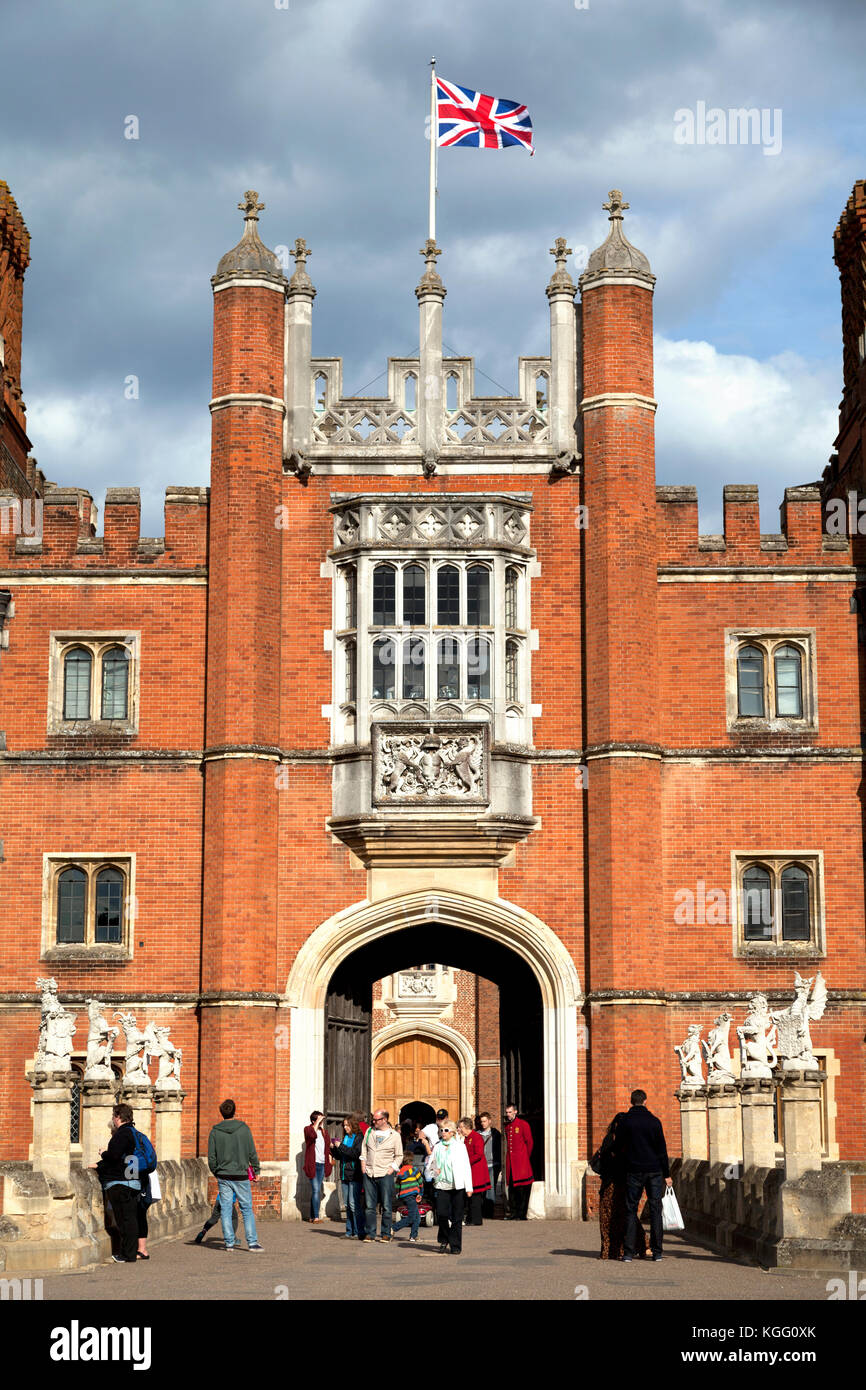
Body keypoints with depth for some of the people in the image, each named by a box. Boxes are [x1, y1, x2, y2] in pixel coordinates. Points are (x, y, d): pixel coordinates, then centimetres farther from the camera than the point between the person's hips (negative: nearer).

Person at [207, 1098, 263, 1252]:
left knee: (225, 1210, 6)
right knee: (247, 1209, 5)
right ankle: (252, 1242, 0)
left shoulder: (215, 1132, -1)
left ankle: (229, 1243, 4)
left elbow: (211, 1157, 1)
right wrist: (256, 1170, 9)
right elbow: (252, 1152, -2)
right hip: (241, 1175, -1)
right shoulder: (243, 1128, -4)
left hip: (223, 1177, 1)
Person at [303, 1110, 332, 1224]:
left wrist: (329, 1159, 14)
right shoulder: (308, 1129, -3)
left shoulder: (323, 1131, 15)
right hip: (313, 1164, -6)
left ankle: (312, 1217, 14)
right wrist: (317, 1123, -21)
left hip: (322, 1164, 6)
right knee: (316, 1190, -12)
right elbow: (312, 1134, -27)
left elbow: (328, 1146, 22)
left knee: (316, 1191, 9)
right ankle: (316, 1217, -13)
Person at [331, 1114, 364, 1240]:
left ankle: (359, 1232, -7)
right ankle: (350, 1231, 14)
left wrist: (341, 1146, -16)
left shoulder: (359, 1138, -7)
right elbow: (339, 1156, 21)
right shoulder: (345, 1138, 16)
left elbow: (356, 1153, -19)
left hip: (355, 1174, -8)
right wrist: (333, 1148, 2)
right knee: (348, 1205, 9)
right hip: (345, 1175, 8)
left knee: (354, 1204, -11)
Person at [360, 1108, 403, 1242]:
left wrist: (392, 1169, -5)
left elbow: (399, 1156, 5)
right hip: (369, 1174, 3)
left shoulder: (394, 1135, 1)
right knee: (369, 1206, 4)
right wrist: (363, 1165, 8)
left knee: (387, 1206, -1)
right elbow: (364, 1149, 18)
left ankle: (385, 1234, 6)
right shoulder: (369, 1132, 12)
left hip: (385, 1175, -3)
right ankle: (370, 1233, 10)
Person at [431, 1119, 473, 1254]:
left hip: (458, 1186, -2)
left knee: (456, 1218, 0)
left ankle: (455, 1246, 8)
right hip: (442, 1186, 2)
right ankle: (444, 1241, 10)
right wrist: (436, 1172, -2)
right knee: (441, 1213, -11)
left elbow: (466, 1167, 2)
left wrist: (469, 1187, -3)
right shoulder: (437, 1148, 12)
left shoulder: (460, 1146, 3)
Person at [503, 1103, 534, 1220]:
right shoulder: (507, 1127, 15)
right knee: (512, 1188, 6)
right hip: (510, 1162, 6)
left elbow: (529, 1143, -2)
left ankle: (522, 1214, -2)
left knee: (522, 1188, -5)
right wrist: (509, 1157, 14)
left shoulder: (523, 1124, -5)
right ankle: (513, 1212, 10)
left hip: (522, 1162, -6)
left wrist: (526, 1157, 0)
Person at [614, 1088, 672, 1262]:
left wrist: (624, 1166, 15)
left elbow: (618, 1148, 1)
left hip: (634, 1171, 0)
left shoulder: (624, 1121, -1)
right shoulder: (654, 1121, 0)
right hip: (654, 1170, 0)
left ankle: (628, 1252, -2)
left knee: (631, 1210, 4)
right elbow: (662, 1149, 0)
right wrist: (667, 1175, 4)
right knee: (655, 1210, 5)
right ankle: (657, 1252, 3)